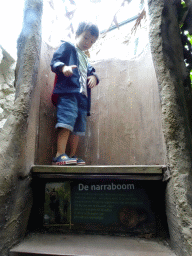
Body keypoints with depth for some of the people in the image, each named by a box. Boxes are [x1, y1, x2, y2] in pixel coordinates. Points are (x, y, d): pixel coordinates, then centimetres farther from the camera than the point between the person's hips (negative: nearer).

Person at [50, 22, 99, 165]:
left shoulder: (86, 59, 35)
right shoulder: (67, 47, 13)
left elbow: (91, 72, 27)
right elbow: (55, 61, 0)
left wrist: (94, 77, 2)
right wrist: (63, 67, -23)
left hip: (82, 95, 7)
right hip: (68, 92, -7)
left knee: (78, 127, 2)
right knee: (67, 122, -21)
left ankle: (72, 156, 7)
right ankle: (60, 155, -20)